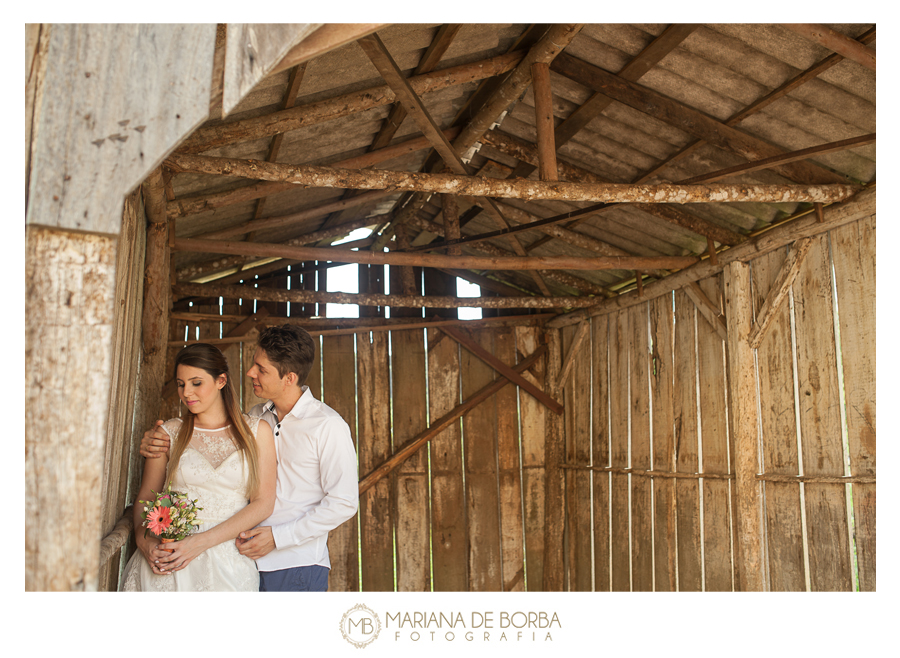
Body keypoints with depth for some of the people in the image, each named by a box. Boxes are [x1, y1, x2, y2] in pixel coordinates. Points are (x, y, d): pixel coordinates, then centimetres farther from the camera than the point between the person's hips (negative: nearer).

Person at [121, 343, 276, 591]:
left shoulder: (256, 432, 3)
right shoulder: (168, 433, 6)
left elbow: (264, 502, -3)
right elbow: (145, 497, 9)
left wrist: (201, 542, -13)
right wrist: (144, 541, -13)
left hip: (226, 563, 0)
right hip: (166, 565, 1)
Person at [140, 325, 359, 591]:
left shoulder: (328, 425, -11)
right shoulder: (255, 418, 7)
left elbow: (344, 503, -12)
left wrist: (278, 536, -15)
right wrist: (159, 444, 5)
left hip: (297, 568, -5)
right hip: (250, 562, 5)